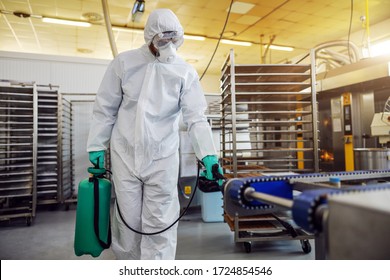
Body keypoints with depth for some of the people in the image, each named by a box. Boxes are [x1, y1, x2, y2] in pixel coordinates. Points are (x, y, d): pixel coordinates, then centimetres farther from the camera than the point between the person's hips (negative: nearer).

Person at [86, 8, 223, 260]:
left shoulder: (185, 72, 0)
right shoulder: (124, 62, 3)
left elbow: (196, 117, -6)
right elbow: (105, 109, 6)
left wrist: (208, 154, -19)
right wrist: (97, 145, 4)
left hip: (163, 158, -1)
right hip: (125, 155, 1)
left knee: (160, 223, 2)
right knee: (128, 219, 10)